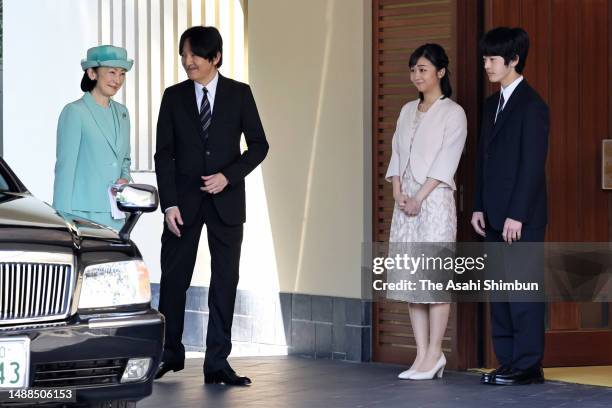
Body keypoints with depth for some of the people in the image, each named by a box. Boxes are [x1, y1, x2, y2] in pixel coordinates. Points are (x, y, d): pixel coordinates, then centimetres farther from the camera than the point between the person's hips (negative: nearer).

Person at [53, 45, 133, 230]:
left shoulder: (121, 112, 15)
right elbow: (65, 167, -7)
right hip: (85, 214, -6)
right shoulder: (75, 112, -5)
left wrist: (125, 178, 3)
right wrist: (64, 219, -11)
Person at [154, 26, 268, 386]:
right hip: (184, 200, 0)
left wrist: (228, 176, -12)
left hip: (226, 200, 0)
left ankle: (217, 363, 3)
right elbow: (164, 154, 1)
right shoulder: (174, 96, 3)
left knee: (225, 281, 0)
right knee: (174, 278, 2)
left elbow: (259, 145, 2)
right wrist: (169, 203, -7)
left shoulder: (239, 94, 1)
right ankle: (170, 354, 18)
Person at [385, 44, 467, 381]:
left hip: (435, 199, -6)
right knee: (409, 276, 3)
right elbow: (397, 154, 13)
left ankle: (434, 354, -4)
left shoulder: (453, 113, -2)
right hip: (406, 202, 7)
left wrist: (419, 198, -14)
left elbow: (446, 162, -9)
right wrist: (399, 193, -2)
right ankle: (423, 354, 6)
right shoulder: (408, 111, 17)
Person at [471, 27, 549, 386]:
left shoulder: (532, 106, -10)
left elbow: (533, 164, -15)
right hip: (495, 218, 9)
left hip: (522, 218, -9)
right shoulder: (492, 104, 16)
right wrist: (479, 207, 11)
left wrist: (516, 215, -18)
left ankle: (528, 366, -1)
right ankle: (508, 362, 14)